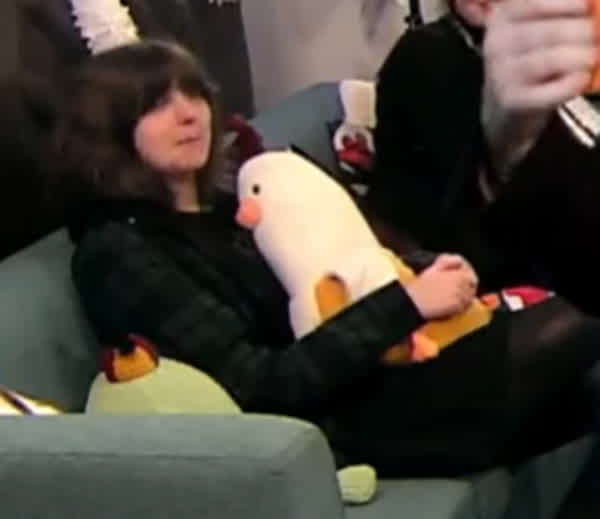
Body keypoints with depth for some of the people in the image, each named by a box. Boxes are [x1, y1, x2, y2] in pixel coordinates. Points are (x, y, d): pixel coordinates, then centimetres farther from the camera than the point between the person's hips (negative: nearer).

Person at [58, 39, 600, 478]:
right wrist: (406, 303, -20)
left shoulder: (227, 206, 18)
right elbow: (262, 385, -17)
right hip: (327, 423, -8)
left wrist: (428, 272, -7)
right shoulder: (119, 252, -8)